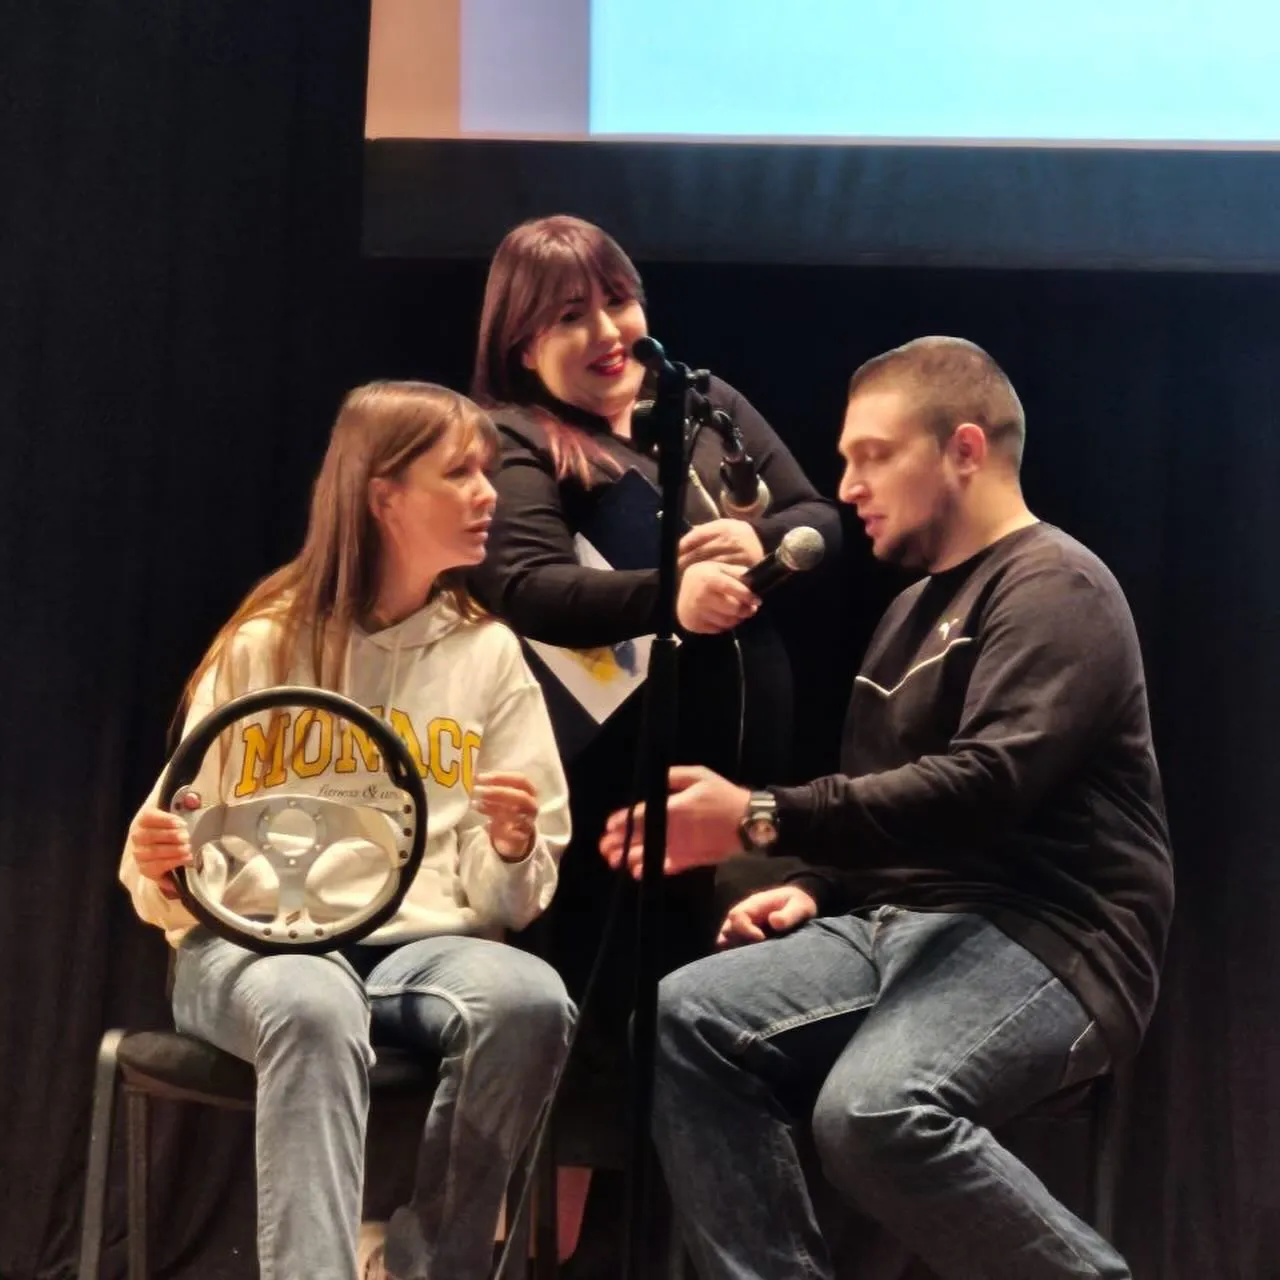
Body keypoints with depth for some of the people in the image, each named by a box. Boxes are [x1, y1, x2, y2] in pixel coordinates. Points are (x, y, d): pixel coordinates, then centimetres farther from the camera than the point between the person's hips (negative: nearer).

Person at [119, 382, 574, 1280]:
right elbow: (182, 886, 6)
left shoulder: (490, 654, 8)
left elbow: (511, 902, 6)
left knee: (532, 999, -32)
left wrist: (511, 851, -18)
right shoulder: (264, 648, 2)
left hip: (427, 945, 2)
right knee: (314, 1010, -38)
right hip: (256, 945, -2)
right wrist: (158, 876, -18)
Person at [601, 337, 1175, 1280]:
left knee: (874, 1113, -33)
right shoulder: (922, 602, 21)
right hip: (902, 922, 8)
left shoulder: (1054, 588, -8)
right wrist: (816, 892, 7)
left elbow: (987, 785, -24)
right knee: (687, 1019, -14)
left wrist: (760, 821, -28)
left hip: (1044, 936, -8)